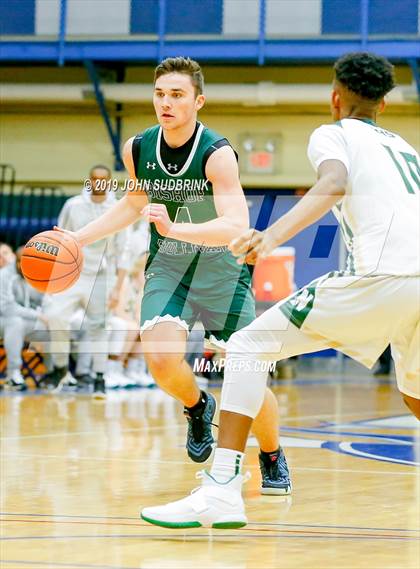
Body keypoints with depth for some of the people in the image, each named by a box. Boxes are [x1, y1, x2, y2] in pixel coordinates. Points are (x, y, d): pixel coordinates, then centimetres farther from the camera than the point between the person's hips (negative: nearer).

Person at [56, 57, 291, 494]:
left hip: (222, 272, -3)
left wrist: (175, 228, -47)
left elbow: (236, 226, -34)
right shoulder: (138, 149, -7)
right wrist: (77, 238, 8)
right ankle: (197, 408, 13)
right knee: (162, 359, -22)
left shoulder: (217, 154, -23)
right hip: (167, 267, 3)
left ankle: (272, 458, 23)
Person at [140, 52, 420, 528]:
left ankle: (222, 490, -10)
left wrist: (275, 233, -27)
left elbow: (335, 182, -12)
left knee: (248, 346, 2)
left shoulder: (333, 135, 11)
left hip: (380, 275, -7)